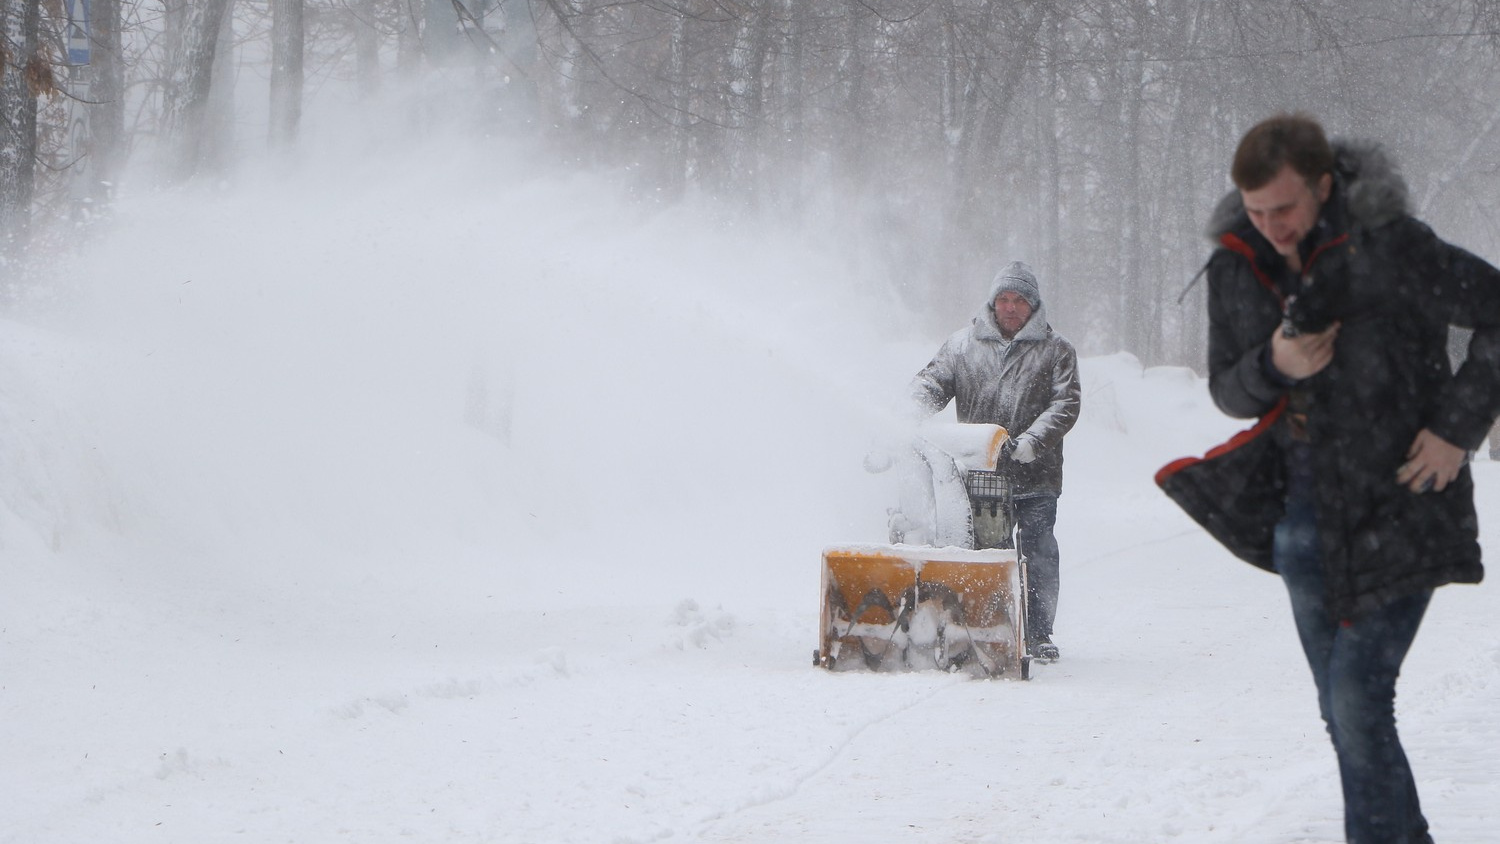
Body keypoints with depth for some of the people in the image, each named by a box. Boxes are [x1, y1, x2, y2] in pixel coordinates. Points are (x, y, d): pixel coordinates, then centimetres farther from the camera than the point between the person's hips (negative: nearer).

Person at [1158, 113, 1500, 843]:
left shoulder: (1388, 247, -16)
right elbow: (1226, 389, 8)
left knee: (1358, 696, -13)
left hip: (1395, 508, -6)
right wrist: (1273, 366, -14)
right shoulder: (1237, 266, 1)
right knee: (1342, 709, 11)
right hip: (1303, 509, 6)